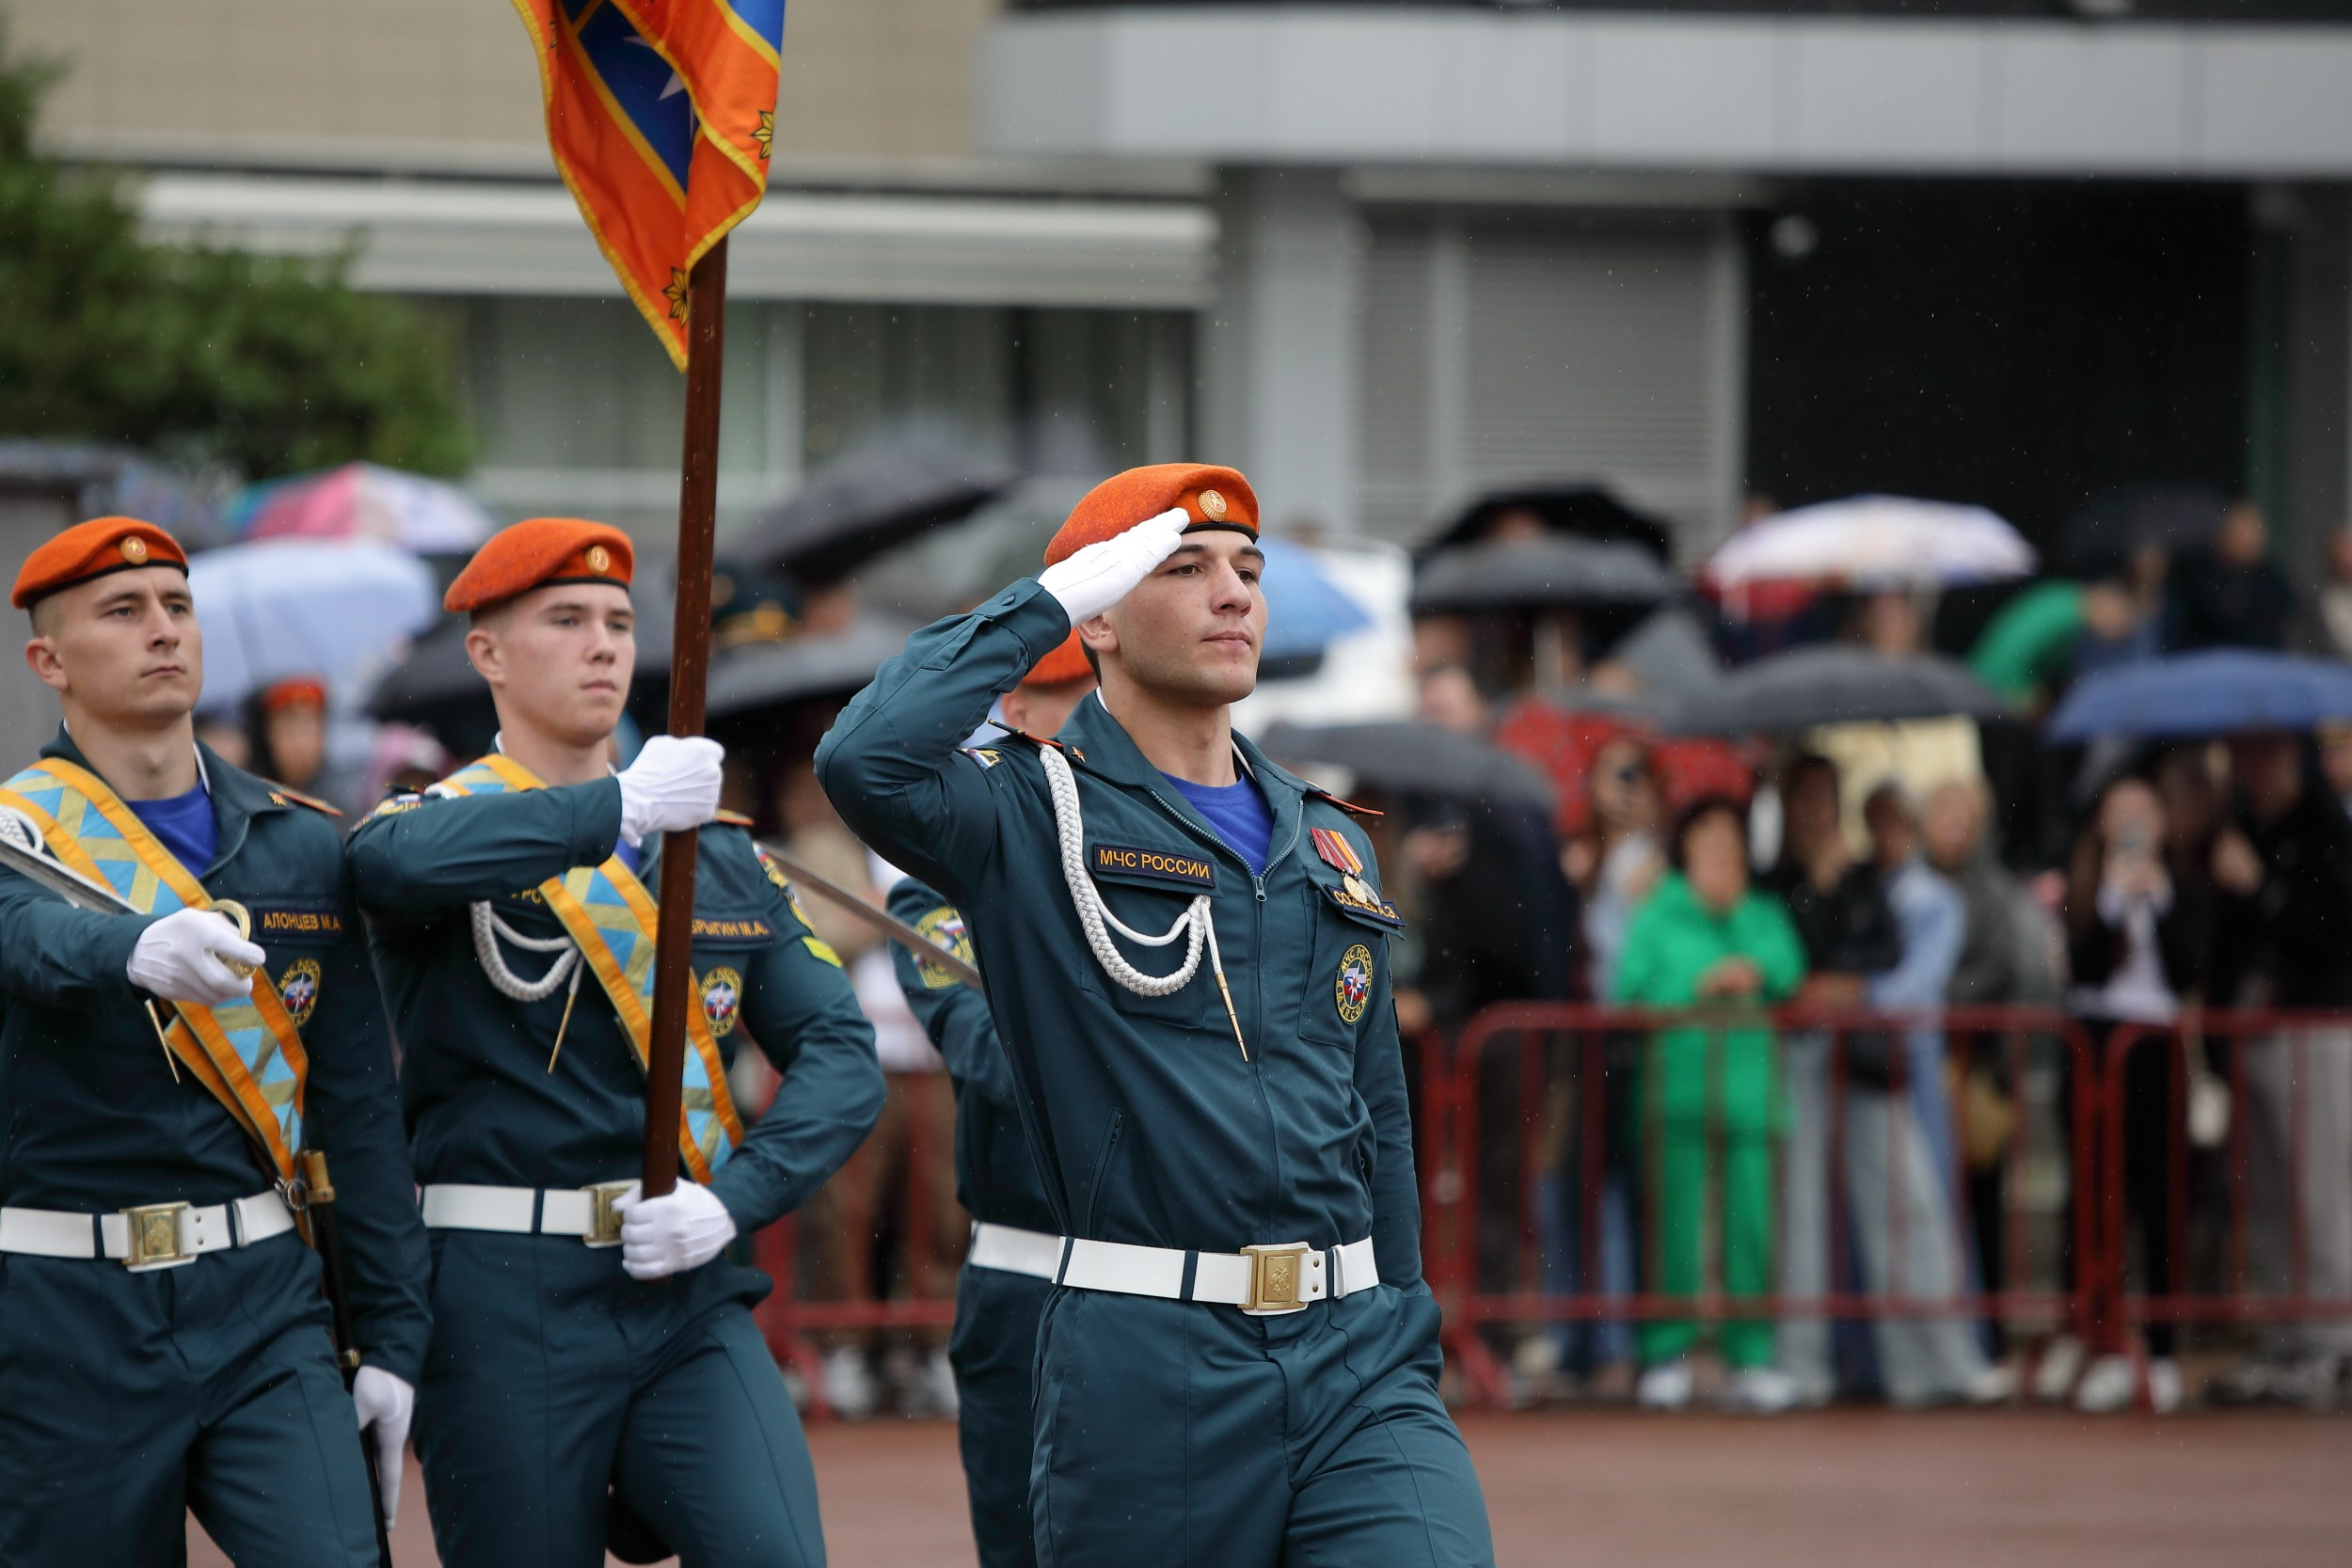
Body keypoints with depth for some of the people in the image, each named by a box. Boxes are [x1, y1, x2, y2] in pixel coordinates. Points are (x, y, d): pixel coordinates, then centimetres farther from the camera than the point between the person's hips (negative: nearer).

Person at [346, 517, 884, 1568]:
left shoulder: (721, 857, 15)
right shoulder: (447, 825, 2)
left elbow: (841, 1057, 8)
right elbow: (392, 862, -26)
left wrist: (733, 1200, -9)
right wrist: (620, 809, -22)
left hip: (688, 1294, 3)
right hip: (506, 1312, -3)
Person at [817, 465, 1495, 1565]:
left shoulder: (1329, 846, 18)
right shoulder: (1035, 819, 0)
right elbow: (866, 760, -22)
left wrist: (1407, 1357, 19)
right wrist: (1045, 604, -11)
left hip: (1352, 1357, 4)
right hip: (1148, 1374, -4)